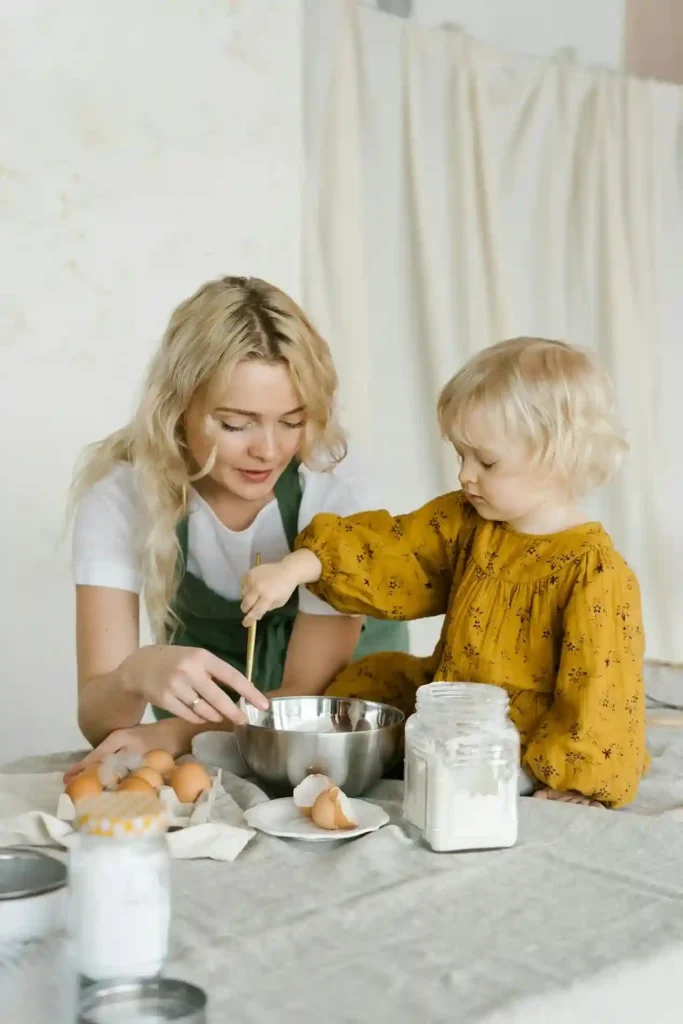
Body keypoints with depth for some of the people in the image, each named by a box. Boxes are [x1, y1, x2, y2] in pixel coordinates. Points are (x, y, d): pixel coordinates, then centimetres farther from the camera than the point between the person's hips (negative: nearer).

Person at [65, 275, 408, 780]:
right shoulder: (119, 495, -26)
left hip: (340, 672, 1)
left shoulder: (336, 496, -28)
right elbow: (97, 721, -27)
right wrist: (136, 673, -50)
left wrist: (168, 736, -37)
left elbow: (309, 693, -21)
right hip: (208, 676, -1)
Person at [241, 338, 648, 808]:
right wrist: (300, 566, -16)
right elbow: (387, 554, -3)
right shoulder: (464, 524, 0)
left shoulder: (596, 573, -22)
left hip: (521, 758, -7)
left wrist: (567, 787, -19)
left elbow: (599, 690, -21)